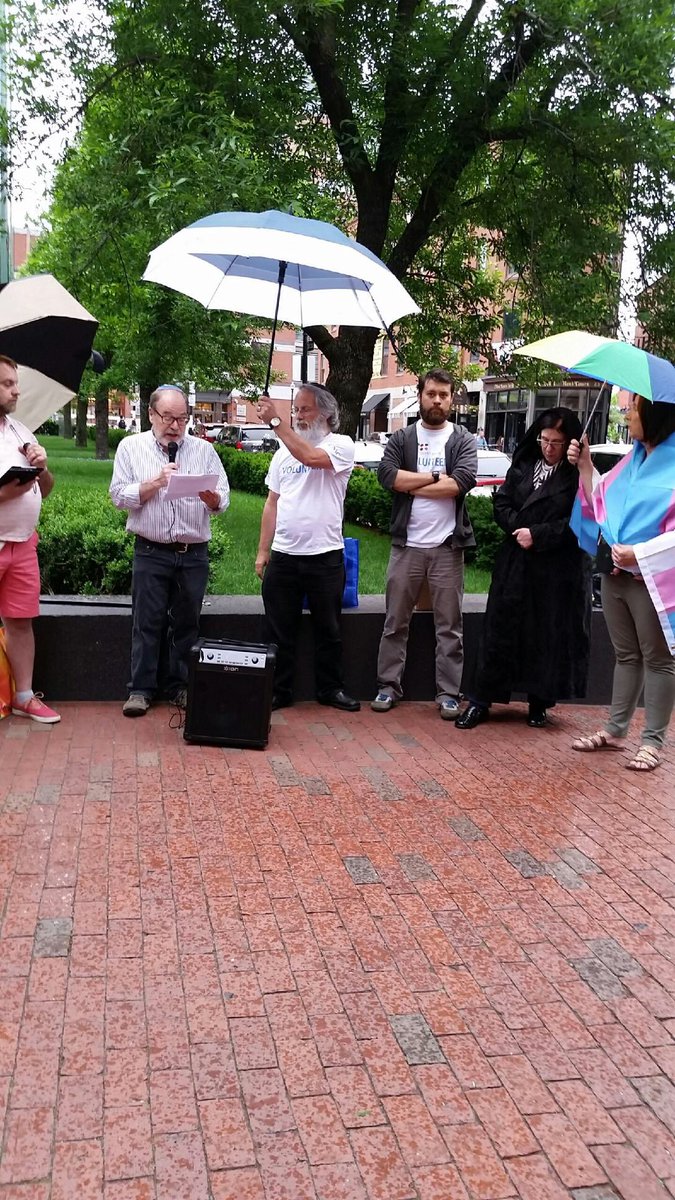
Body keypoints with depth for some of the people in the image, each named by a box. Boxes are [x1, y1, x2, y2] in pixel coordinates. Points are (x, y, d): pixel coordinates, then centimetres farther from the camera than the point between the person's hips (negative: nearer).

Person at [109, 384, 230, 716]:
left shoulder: (203, 450, 7)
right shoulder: (131, 447, 5)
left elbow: (223, 500, 2)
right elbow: (119, 496, -2)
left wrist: (211, 497, -20)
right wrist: (156, 483, -14)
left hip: (194, 554, 1)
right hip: (151, 552, -1)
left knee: (187, 623, 7)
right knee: (147, 622, 2)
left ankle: (181, 687, 18)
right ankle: (141, 689, 10)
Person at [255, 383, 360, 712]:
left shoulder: (341, 445, -4)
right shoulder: (283, 452, 11)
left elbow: (312, 457, -27)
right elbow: (272, 504, 12)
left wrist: (275, 421, -24)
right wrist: (263, 551, 7)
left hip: (325, 556, -4)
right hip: (283, 555, 4)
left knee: (328, 630, 10)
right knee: (280, 631, 8)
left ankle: (330, 689, 24)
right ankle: (278, 691, 19)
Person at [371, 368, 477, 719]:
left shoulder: (463, 440, 4)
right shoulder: (401, 438, 6)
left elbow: (463, 481, -13)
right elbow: (387, 475, -11)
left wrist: (412, 485, -10)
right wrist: (436, 476, -12)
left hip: (448, 547, -1)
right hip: (406, 544, 1)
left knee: (449, 625, 5)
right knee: (396, 622, 8)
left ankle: (448, 693, 12)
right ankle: (388, 685, 18)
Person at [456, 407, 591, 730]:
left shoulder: (579, 475, -6)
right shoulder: (523, 466, 8)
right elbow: (501, 504, 9)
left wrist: (537, 534, -15)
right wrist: (518, 528, -9)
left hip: (558, 570, -3)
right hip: (515, 564, 4)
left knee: (549, 636, 5)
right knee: (501, 630, 5)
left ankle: (539, 703, 20)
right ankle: (481, 701, 11)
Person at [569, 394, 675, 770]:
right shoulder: (633, 460, 13)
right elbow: (600, 503, 20)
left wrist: (640, 553, -23)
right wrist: (585, 465, 10)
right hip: (616, 573, 8)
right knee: (626, 655, 17)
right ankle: (615, 730, 26)